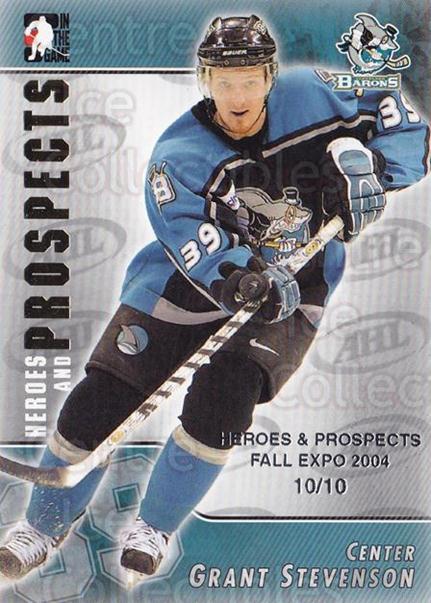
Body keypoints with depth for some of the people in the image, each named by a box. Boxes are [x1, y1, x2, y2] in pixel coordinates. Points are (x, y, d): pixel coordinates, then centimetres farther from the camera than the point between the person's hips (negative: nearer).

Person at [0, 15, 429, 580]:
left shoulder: (309, 96, -8)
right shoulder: (178, 154, -14)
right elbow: (196, 245, -28)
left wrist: (362, 166, -18)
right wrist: (240, 279, -47)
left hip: (292, 286, 1)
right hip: (190, 282, 0)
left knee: (224, 395, -24)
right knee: (100, 397, -7)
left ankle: (155, 527, 3)